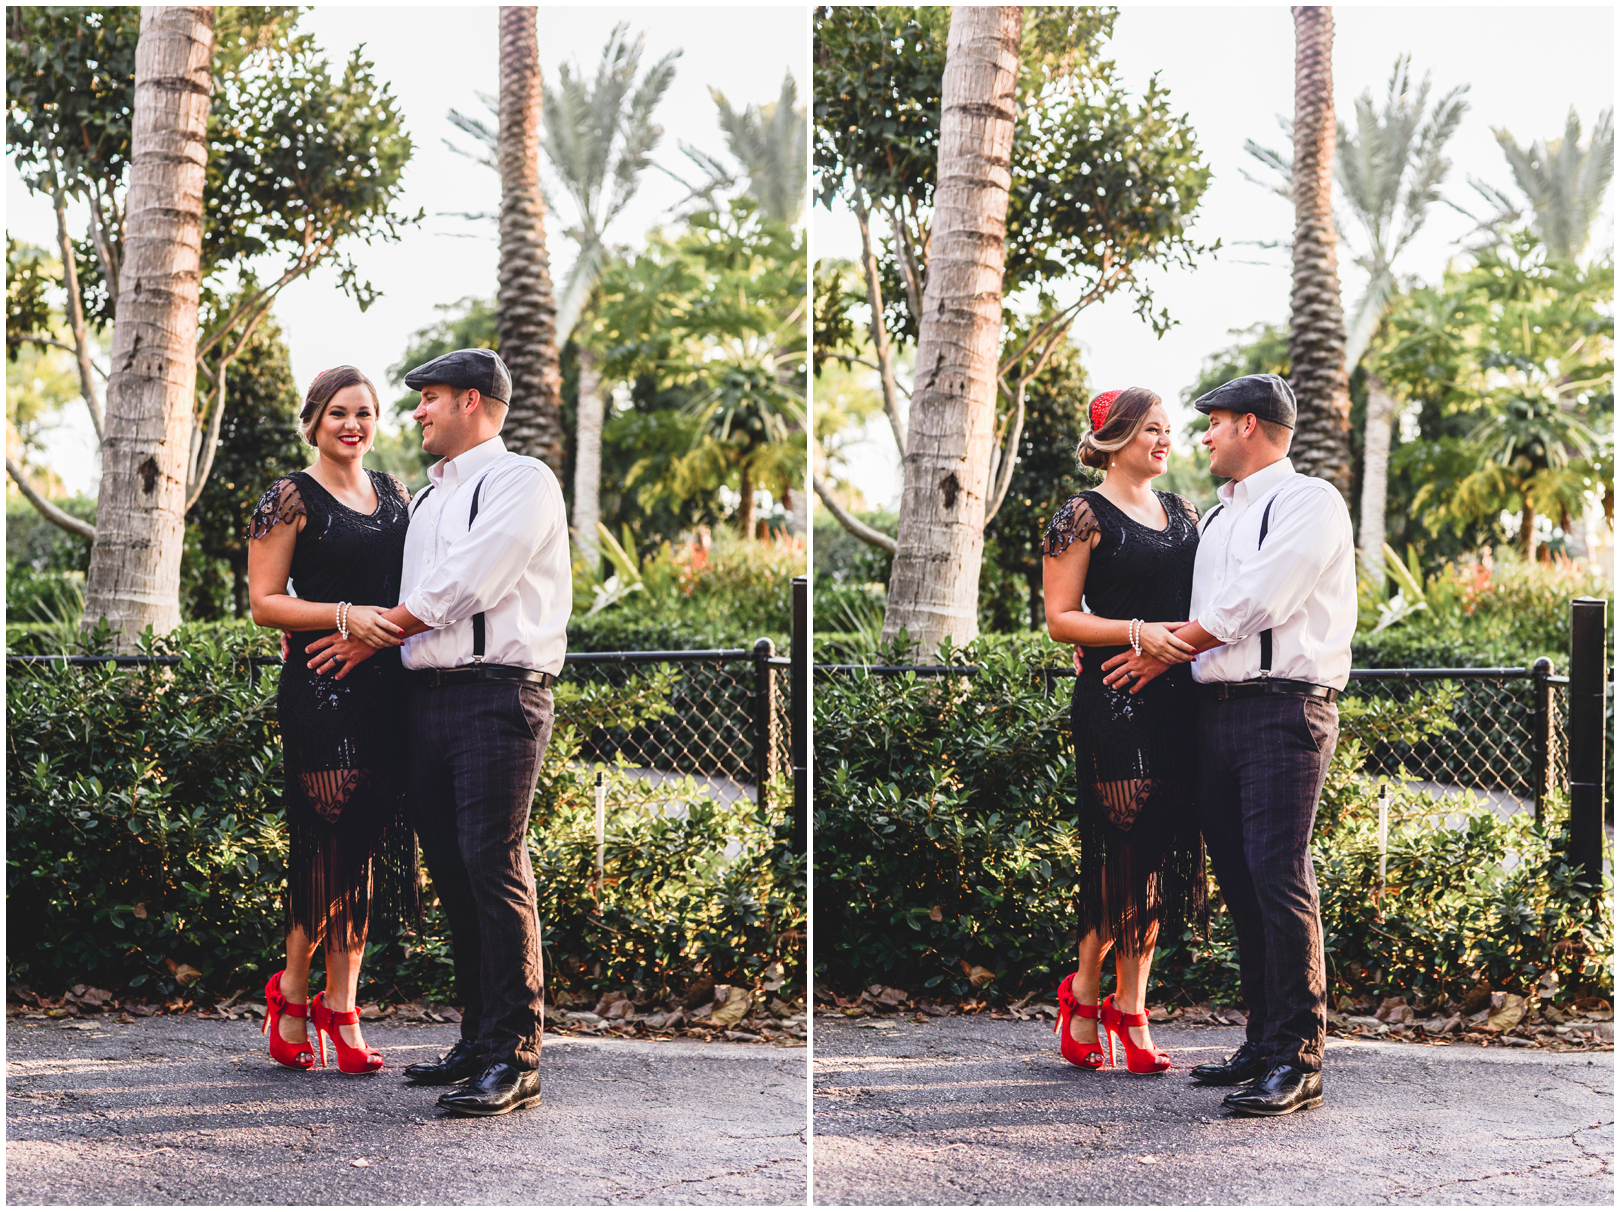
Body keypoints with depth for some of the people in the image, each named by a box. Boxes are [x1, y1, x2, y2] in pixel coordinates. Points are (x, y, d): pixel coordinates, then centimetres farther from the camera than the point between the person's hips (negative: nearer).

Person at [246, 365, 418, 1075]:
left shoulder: (393, 494, 18)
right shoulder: (291, 498, 0)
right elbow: (264, 602, -5)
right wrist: (344, 615, -18)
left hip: (388, 688, 6)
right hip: (323, 689, -6)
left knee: (369, 848, 5)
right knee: (333, 843, -9)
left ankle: (340, 1006, 11)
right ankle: (293, 991, 11)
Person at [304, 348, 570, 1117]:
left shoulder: (521, 481, -2)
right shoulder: (426, 497, 24)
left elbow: (462, 586, -11)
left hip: (498, 693, -8)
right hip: (427, 697, 8)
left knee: (494, 868, -13)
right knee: (450, 874, 6)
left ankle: (515, 1061, -11)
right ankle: (478, 1041, 14)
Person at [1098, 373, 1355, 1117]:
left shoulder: (1309, 501, -3)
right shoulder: (1216, 517, 23)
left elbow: (1251, 603, -12)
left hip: (1285, 707, -8)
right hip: (1217, 711, 8)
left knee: (1279, 877, -14)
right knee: (1239, 883, 7)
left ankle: (1299, 1061, -12)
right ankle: (1262, 1044, 14)